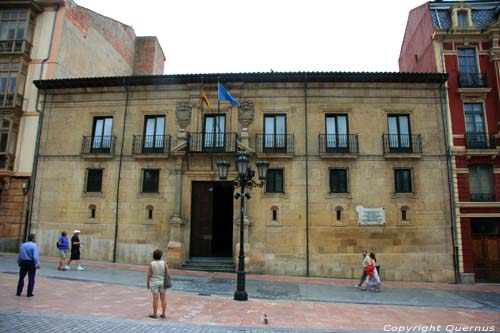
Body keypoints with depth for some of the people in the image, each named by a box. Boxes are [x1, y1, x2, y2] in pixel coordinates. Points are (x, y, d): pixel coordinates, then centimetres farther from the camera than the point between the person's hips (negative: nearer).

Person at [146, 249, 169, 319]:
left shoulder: (151, 264, -12)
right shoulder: (164, 263, -9)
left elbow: (149, 274, -9)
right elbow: (167, 273, -6)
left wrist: (147, 282, 4)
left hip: (154, 282, -2)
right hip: (162, 282, 2)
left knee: (155, 299, 3)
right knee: (163, 298, 8)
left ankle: (155, 314, 11)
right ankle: (163, 314, 11)